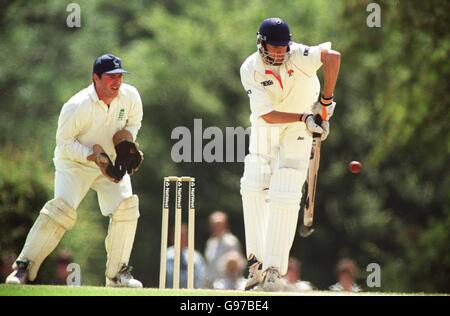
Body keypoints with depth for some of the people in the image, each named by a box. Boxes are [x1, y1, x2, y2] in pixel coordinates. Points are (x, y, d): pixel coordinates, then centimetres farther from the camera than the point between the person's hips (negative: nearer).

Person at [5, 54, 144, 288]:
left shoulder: (130, 96, -12)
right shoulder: (76, 107, -26)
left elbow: (133, 122, 8)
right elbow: (64, 142, -18)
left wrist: (127, 141, -13)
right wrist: (93, 155, -30)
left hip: (111, 163, 5)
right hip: (74, 162, -5)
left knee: (126, 207, -15)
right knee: (62, 208, -22)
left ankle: (117, 273, -2)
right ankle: (23, 268, -16)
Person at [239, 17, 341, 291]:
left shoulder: (297, 56, -26)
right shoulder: (250, 70, -18)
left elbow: (333, 57, -46)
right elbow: (267, 114, -23)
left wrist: (326, 101, -39)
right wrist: (303, 117, -30)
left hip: (296, 134, -3)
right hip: (264, 130, 3)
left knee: (284, 197, -11)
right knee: (253, 190, 4)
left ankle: (274, 268, -7)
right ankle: (258, 258, 18)